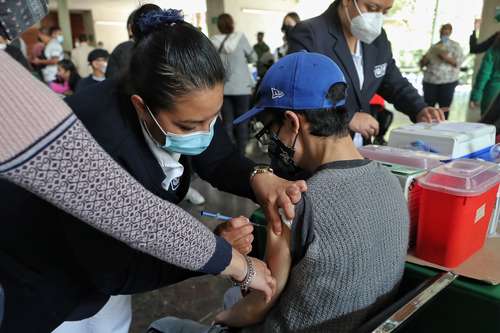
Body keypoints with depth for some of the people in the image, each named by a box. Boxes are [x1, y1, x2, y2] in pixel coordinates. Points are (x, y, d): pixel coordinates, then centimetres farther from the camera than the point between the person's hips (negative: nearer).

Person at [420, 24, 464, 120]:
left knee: (444, 107, -3)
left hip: (447, 82, -3)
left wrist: (447, 58, -20)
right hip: (430, 81, 3)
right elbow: (423, 63, 16)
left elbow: (459, 61, -6)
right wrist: (424, 60, -7)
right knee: (428, 106, -4)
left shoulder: (455, 45, 6)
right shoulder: (434, 47, 16)